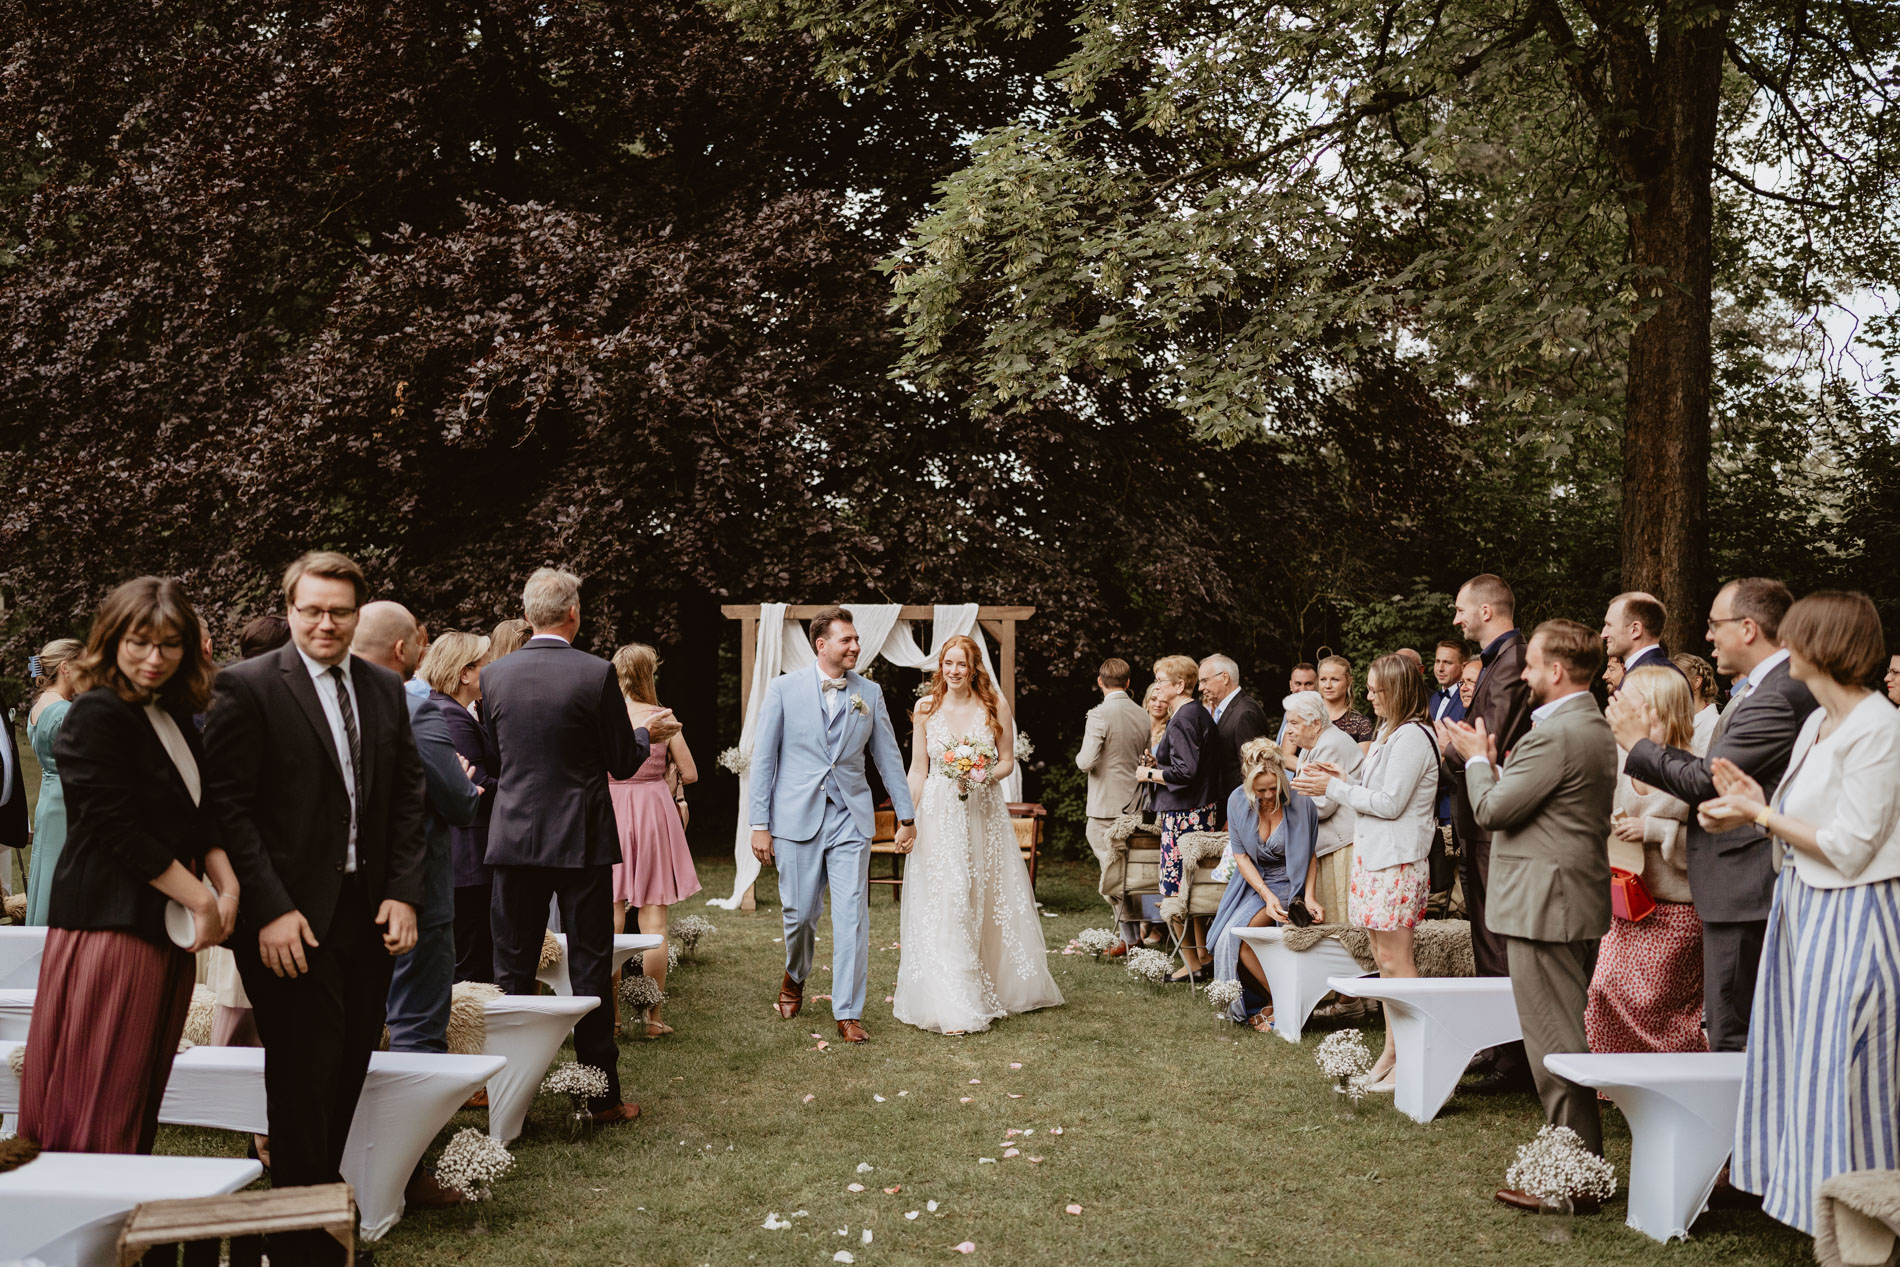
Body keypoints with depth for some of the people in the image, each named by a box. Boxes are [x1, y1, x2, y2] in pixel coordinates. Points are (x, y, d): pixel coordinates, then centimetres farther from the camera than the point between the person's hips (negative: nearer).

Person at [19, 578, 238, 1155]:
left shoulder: (174, 720, 15)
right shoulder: (98, 716, -10)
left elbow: (199, 818, 14)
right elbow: (117, 828, -16)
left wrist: (226, 885, -3)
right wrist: (201, 899, -13)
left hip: (166, 931, 8)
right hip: (110, 928, -8)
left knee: (142, 1101, 12)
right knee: (100, 1110, -4)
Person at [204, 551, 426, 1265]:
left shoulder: (385, 689, 10)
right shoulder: (247, 687, -7)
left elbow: (408, 794, 12)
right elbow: (228, 804, -11)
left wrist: (404, 891, 2)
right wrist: (269, 910, -16)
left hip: (370, 911, 5)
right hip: (292, 918, -5)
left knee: (348, 1068, 13)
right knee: (305, 1077, 0)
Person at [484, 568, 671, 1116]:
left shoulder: (493, 675, -1)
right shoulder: (597, 674, -11)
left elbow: (492, 759, 8)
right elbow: (622, 764, -5)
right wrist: (648, 733, 16)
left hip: (514, 839, 3)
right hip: (580, 840, -2)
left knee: (512, 969, 11)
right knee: (590, 969, 6)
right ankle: (603, 1095, 12)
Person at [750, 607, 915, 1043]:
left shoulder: (869, 693, 7)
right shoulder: (784, 689, 0)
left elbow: (889, 757, 12)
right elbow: (763, 757, 0)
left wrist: (906, 816, 11)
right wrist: (760, 824, -3)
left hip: (850, 818, 1)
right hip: (797, 818, -1)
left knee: (852, 917, -4)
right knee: (800, 913, 6)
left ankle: (848, 1012, 5)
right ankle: (795, 978, 37)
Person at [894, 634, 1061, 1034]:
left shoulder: (995, 707, 0)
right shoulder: (926, 709, 1)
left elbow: (1008, 759, 5)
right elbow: (917, 771, 3)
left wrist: (986, 776, -15)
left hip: (984, 814, 1)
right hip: (938, 815, -1)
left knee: (989, 900, 9)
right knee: (942, 904, -5)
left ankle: (996, 985, 27)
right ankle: (951, 1003, -1)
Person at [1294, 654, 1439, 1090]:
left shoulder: (1411, 736, -14)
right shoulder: (1389, 731, 17)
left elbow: (1390, 803, -18)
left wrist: (1334, 789, -11)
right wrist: (1343, 778, 7)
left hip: (1397, 860, -10)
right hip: (1376, 855, 10)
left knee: (1394, 959, -7)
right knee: (1384, 957, 12)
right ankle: (1392, 1049, 18)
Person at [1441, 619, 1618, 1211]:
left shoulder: (1553, 734, -19)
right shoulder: (1595, 728, 14)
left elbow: (1493, 810, -16)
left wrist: (1477, 758, 0)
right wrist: (1492, 761, 13)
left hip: (1544, 904, -11)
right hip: (1577, 900, 11)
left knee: (1556, 1045, -4)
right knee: (1566, 1041, 16)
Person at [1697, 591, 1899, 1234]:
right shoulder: (1818, 722, 11)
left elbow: (1848, 848, -19)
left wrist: (1760, 814, -11)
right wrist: (1755, 804, 1)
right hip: (1803, 911, 9)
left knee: (1838, 1078, -1)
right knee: (1802, 1067, 15)